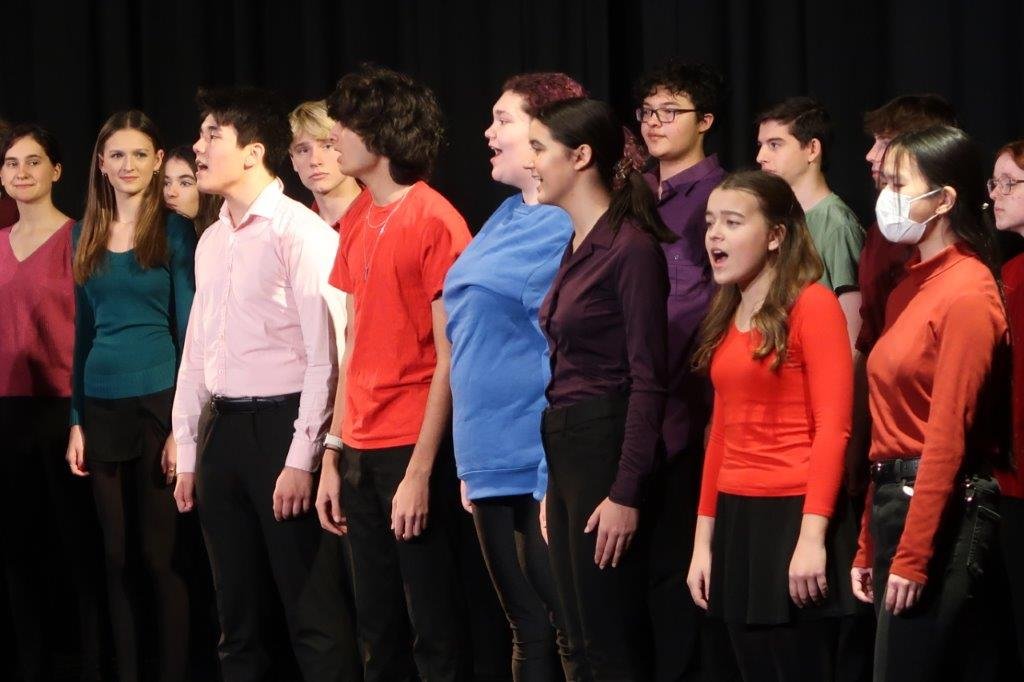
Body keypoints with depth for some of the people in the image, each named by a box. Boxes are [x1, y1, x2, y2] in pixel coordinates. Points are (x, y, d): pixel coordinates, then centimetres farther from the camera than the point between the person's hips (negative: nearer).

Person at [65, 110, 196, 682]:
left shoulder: (174, 232, -3)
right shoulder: (87, 234, 10)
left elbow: (188, 328, -5)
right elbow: (83, 329, 13)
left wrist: (183, 424, -11)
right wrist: (76, 419, 7)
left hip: (157, 399, -4)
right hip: (101, 404, 5)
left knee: (162, 553, -2)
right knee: (117, 555, 8)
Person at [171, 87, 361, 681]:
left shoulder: (301, 232, -10)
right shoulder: (212, 240, 14)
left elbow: (325, 354, -14)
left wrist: (302, 458, -17)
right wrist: (187, 454, 15)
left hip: (281, 425, -8)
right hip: (221, 427, 8)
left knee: (314, 616, -6)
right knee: (240, 614, 13)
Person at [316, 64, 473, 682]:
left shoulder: (434, 221, -10)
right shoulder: (357, 220, 11)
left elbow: (448, 358, -12)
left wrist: (420, 471, -16)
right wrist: (333, 458, 9)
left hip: (414, 454, -7)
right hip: (361, 455, 7)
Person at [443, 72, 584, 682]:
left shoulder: (564, 228, -13)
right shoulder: (507, 219, 14)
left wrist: (557, 481, -19)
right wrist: (472, 463, 19)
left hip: (543, 470, -9)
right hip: (493, 465, 9)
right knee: (528, 633, 13)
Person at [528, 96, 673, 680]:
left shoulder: (631, 248, -14)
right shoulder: (577, 247, 13)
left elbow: (648, 381, -17)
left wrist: (626, 494, -20)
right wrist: (553, 484, 16)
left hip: (607, 448, -9)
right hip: (564, 447, 9)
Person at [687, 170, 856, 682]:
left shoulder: (812, 305, -8)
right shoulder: (728, 317, 14)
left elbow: (833, 428, -14)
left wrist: (812, 536, -20)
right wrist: (704, 540, 12)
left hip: (791, 519, -7)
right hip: (735, 522, 7)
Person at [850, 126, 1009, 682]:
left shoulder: (967, 294, -12)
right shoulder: (910, 289, 14)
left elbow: (948, 437, -17)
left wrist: (912, 557, -18)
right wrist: (869, 547, 12)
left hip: (942, 511, -8)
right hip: (896, 500, 8)